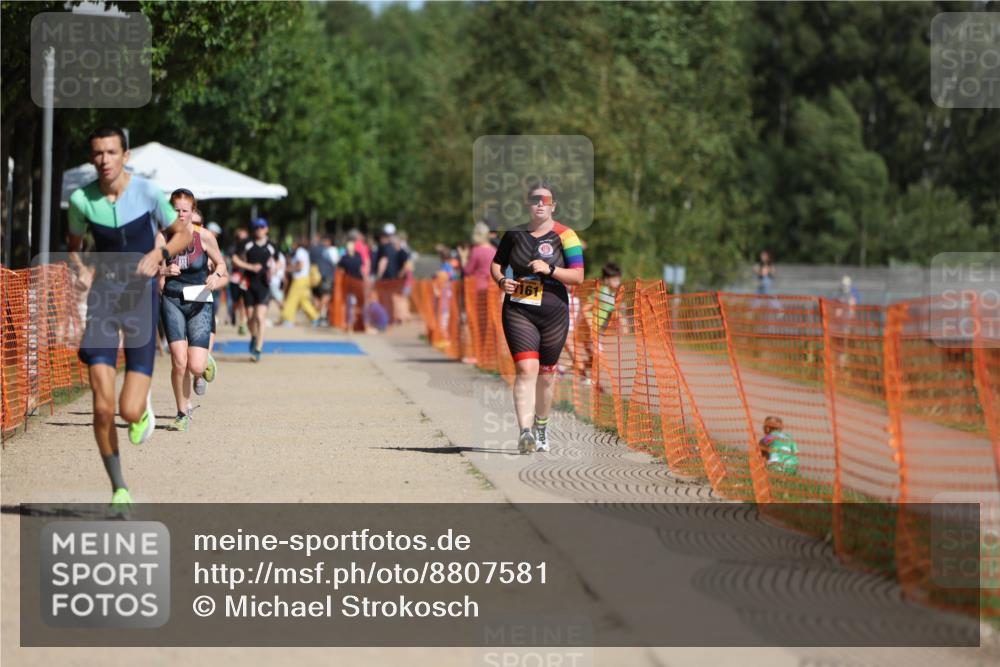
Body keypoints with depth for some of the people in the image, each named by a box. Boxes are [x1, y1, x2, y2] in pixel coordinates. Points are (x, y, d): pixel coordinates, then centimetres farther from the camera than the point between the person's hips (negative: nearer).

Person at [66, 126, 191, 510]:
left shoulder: (148, 193, -8)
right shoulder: (81, 200, -3)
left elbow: (183, 233, 5)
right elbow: (73, 244, 16)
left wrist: (160, 253, -14)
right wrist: (79, 269, -5)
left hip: (141, 297, -2)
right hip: (102, 296, 2)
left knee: (130, 412, -9)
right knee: (103, 408, -10)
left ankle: (144, 405, 30)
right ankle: (119, 489, 7)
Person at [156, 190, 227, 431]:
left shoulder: (204, 236, -4)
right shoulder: (163, 237, -3)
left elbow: (220, 263, 9)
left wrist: (217, 276, -12)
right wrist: (164, 271, -30)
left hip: (200, 303, -1)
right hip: (172, 302, 1)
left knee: (195, 367, -10)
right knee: (179, 361, -13)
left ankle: (206, 366, 30)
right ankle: (183, 414, 6)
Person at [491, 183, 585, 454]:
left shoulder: (564, 236, 0)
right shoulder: (514, 234, 7)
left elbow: (578, 276, -5)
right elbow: (496, 264, 20)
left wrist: (549, 269, -20)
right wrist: (501, 280, -2)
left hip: (554, 312, 0)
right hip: (518, 311, 0)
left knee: (546, 373, 11)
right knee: (526, 369, -16)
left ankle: (541, 426, 34)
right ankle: (525, 432, -24)